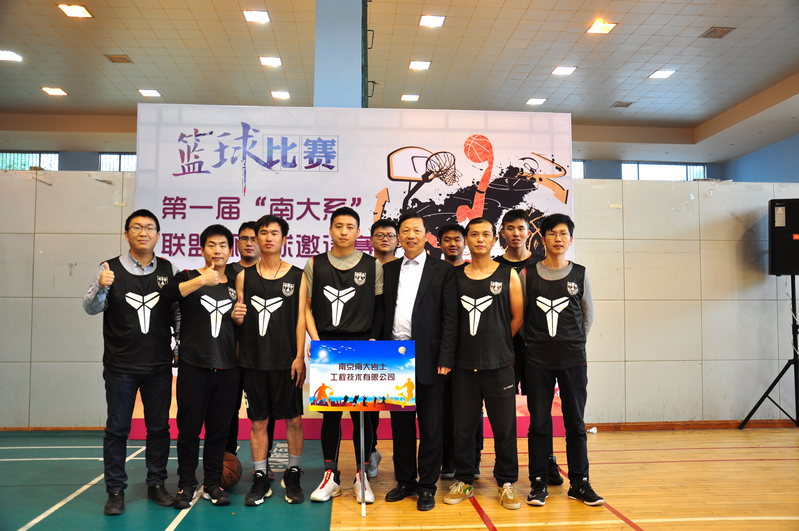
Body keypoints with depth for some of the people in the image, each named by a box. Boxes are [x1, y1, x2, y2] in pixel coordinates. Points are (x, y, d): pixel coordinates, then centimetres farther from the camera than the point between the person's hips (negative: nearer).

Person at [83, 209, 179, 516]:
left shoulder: (169, 270, 5)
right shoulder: (110, 269, 0)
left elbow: (178, 312, 8)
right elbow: (91, 308, -9)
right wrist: (101, 287, -29)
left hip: (159, 367, 2)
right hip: (120, 367, -2)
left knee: (159, 427, 10)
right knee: (117, 428, 6)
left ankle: (156, 485, 24)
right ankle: (115, 491, 19)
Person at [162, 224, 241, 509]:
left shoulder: (235, 285, 12)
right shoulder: (188, 277, 2)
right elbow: (168, 293, -21)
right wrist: (201, 280, -34)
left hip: (227, 368, 3)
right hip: (194, 366, -3)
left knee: (219, 429, 9)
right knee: (189, 428, 3)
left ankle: (213, 484, 21)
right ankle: (186, 485, 18)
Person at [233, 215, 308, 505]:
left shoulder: (297, 275, 4)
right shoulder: (244, 276, 9)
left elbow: (300, 318, 0)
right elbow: (239, 319, 14)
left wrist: (299, 357, -6)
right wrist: (236, 316, -9)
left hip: (286, 361, -1)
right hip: (253, 361, 2)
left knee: (294, 418, 4)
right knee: (258, 421, 7)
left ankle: (293, 475, 21)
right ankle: (260, 478, 20)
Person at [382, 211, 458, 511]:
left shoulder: (443, 271, 1)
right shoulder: (388, 270, 12)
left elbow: (451, 318, -4)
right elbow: (382, 313, 9)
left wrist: (445, 359, -11)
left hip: (428, 357, -3)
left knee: (431, 424, 4)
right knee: (400, 422, 12)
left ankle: (427, 487, 18)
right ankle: (405, 482, 26)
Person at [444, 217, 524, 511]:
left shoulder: (508, 274, 2)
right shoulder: (455, 276, 6)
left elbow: (518, 317, 6)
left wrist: (497, 343, 8)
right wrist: (471, 343, 4)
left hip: (499, 365, -1)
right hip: (464, 365, 1)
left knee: (504, 426, 6)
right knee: (463, 426, 9)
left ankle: (506, 483, 22)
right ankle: (463, 480, 24)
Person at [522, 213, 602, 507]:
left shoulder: (580, 274, 5)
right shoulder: (528, 273, 2)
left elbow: (588, 315, 14)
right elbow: (519, 314, 8)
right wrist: (536, 342, 8)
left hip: (573, 361, 1)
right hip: (538, 361, -1)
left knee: (575, 424, 7)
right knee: (539, 424, 5)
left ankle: (579, 483, 21)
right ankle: (538, 483, 17)